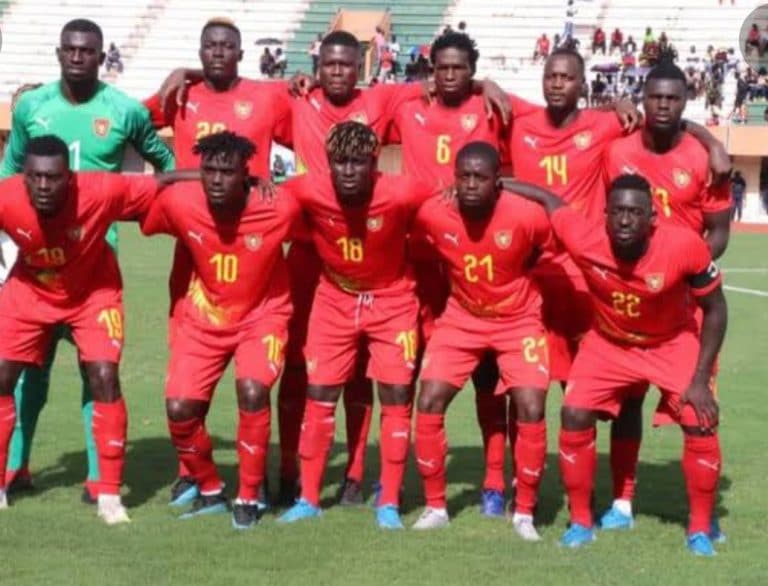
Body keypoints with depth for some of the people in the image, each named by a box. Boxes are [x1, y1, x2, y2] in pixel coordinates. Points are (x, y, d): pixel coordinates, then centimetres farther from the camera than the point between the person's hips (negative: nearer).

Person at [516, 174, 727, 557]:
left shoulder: (684, 246, -33)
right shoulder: (585, 241, -31)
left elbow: (715, 310, -17)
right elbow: (547, 199, -11)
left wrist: (700, 380, -19)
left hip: (673, 343, -1)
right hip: (608, 342, 1)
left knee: (700, 421, -14)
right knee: (574, 415, -11)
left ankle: (700, 528, 6)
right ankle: (581, 522, 7)